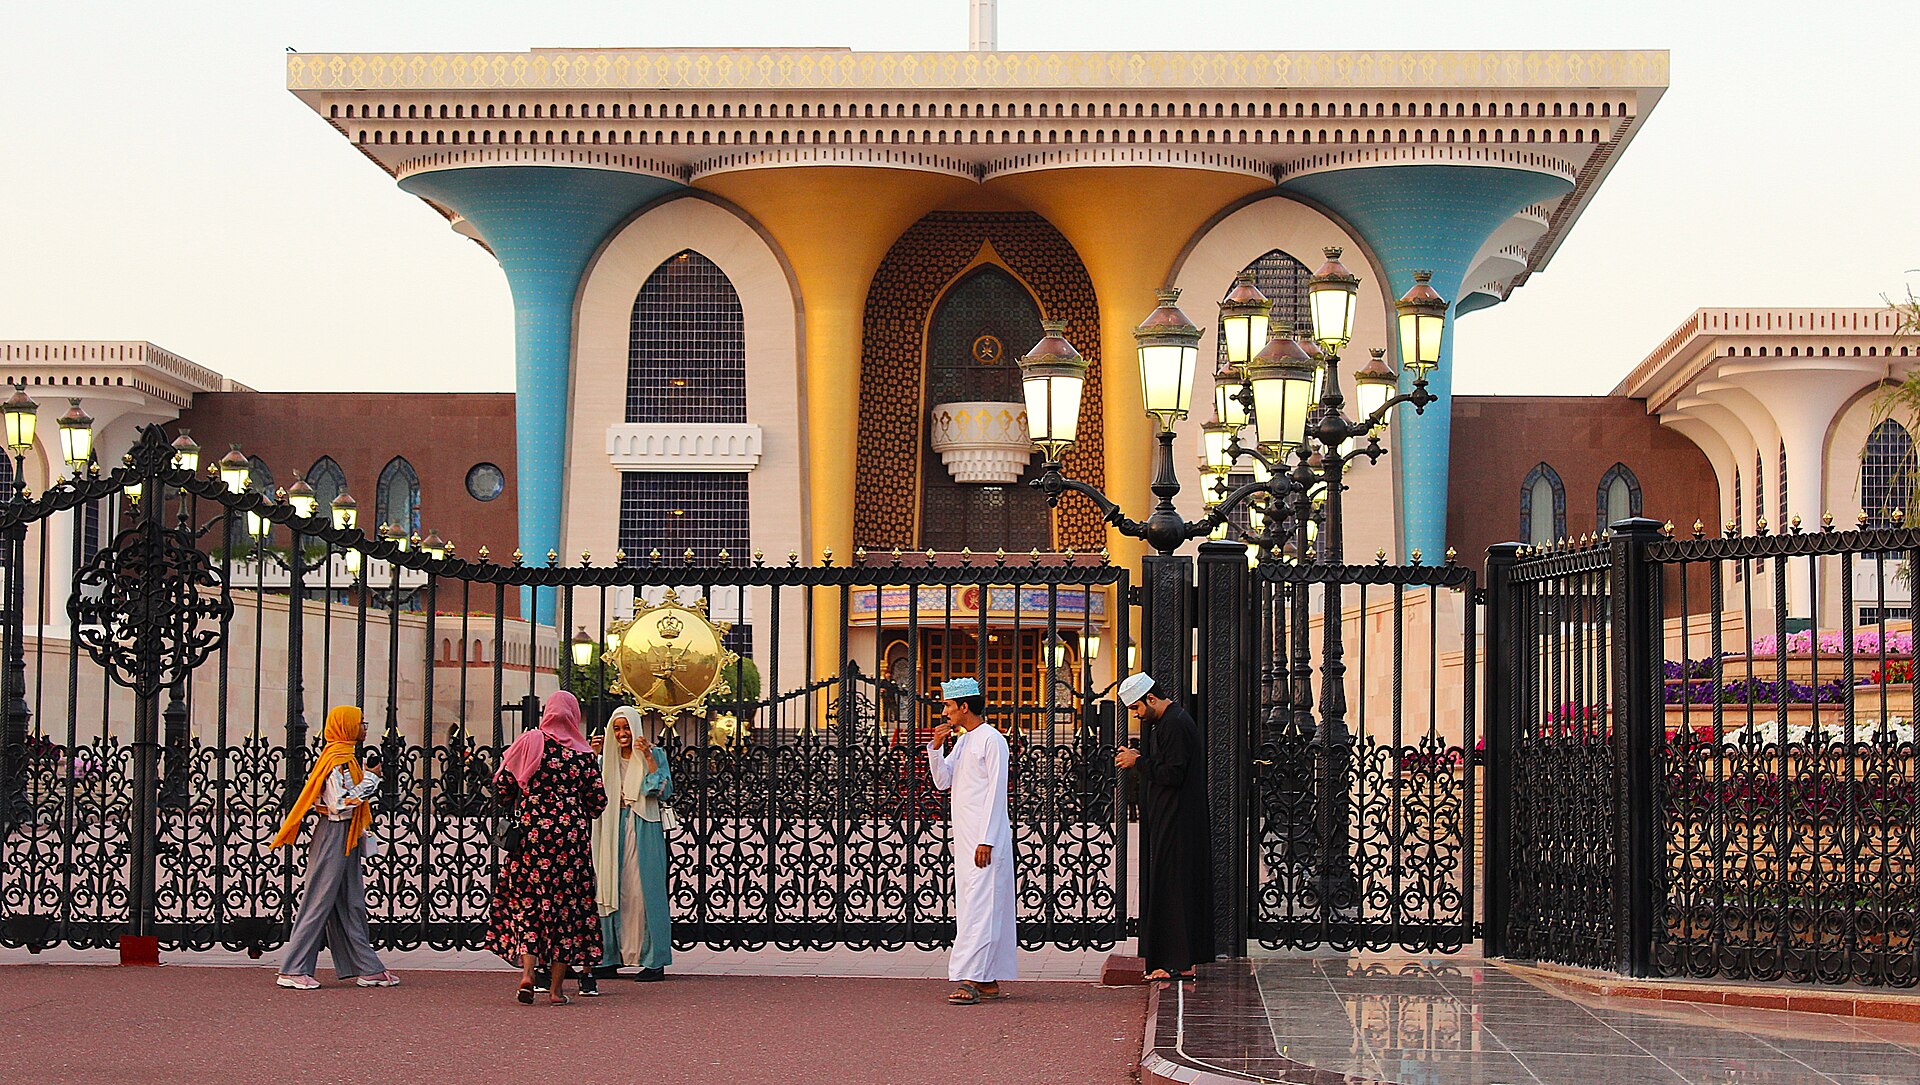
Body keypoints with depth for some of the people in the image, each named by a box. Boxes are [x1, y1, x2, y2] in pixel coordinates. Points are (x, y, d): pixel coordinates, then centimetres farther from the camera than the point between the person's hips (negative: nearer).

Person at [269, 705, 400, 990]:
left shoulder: (344, 757, 16)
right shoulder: (338, 760, -15)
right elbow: (339, 803, -23)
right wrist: (369, 784, -15)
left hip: (344, 838, 10)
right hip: (334, 835, -10)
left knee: (351, 905, 10)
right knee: (320, 901, -7)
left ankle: (368, 969, 12)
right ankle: (293, 970, -4)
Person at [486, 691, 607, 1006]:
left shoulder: (529, 742, -1)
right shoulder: (583, 754, 1)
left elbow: (502, 784, 0)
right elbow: (598, 802, 3)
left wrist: (515, 812, 18)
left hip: (531, 830, 0)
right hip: (571, 835, 0)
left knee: (526, 898, 5)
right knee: (565, 902, 6)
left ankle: (527, 970, -14)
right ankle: (557, 986, 6)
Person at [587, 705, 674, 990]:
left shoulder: (653, 754, 3)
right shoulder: (607, 757, 13)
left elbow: (665, 792, -8)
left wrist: (649, 759, -15)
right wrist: (594, 756, -3)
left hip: (643, 830, -4)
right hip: (613, 830, 4)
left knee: (644, 891, -7)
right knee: (612, 890, 3)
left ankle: (654, 960, -6)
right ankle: (611, 956, 7)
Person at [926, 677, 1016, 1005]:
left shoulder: (991, 740, -9)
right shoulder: (961, 740, 18)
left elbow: (996, 792, -14)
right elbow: (943, 781, 18)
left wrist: (986, 840, -19)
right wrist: (935, 747, 3)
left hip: (985, 838, -9)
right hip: (964, 838, 9)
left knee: (979, 906, -13)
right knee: (969, 904, 8)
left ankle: (969, 980, -20)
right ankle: (988, 981, 12)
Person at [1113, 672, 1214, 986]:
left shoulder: (1176, 725, -17)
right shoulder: (1162, 722, 15)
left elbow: (1173, 774, -22)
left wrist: (1138, 762, -13)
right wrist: (1139, 758, 7)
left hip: (1176, 825, -11)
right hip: (1167, 821, 11)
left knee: (1171, 887, -7)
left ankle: (1177, 963, -5)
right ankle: (1184, 961, 13)